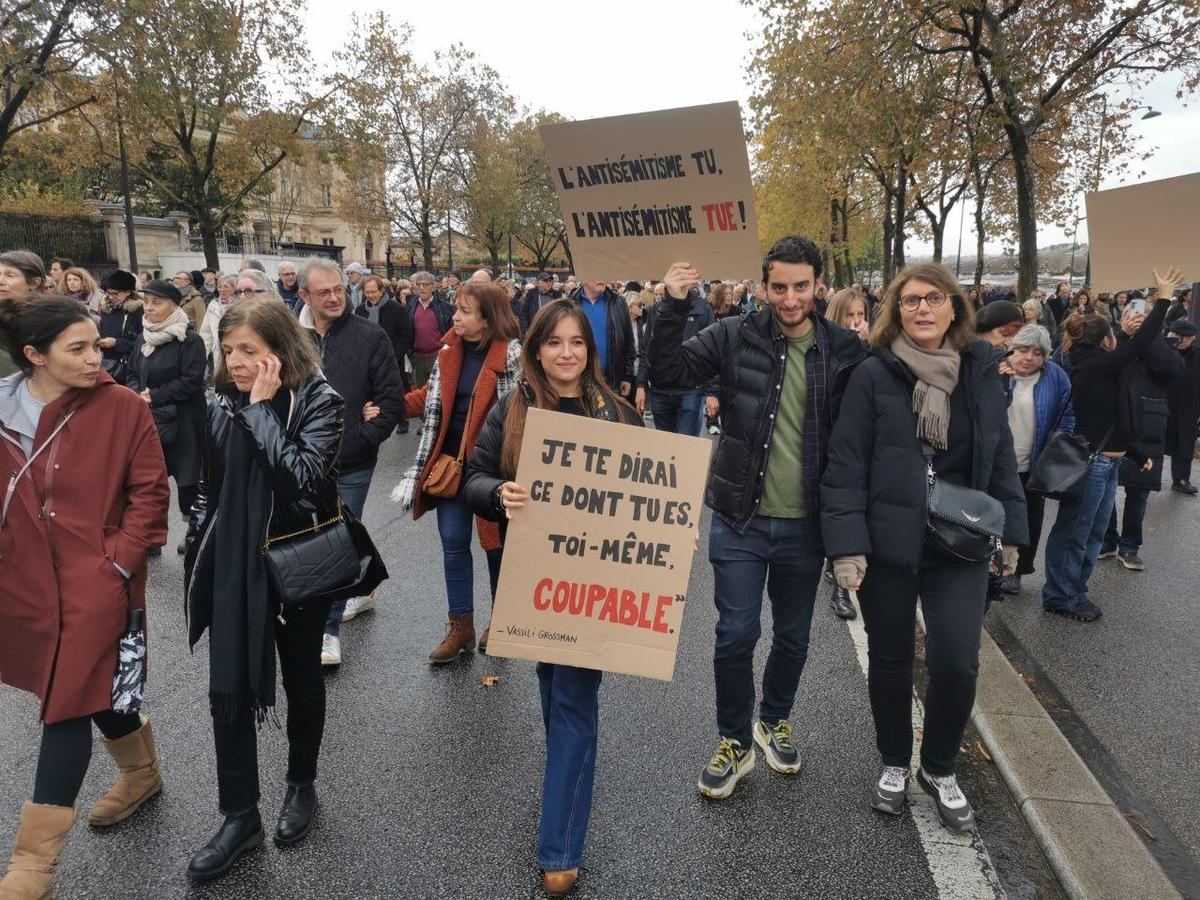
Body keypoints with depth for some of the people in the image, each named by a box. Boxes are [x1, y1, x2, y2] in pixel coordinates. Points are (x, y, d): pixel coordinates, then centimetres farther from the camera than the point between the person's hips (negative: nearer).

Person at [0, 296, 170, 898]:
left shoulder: (123, 407, -10)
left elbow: (150, 491, -8)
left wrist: (120, 559, -13)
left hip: (96, 578, -4)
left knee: (67, 702, -1)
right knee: (93, 687, 19)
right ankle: (142, 771, 45)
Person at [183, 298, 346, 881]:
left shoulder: (318, 402, -13)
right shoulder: (222, 403, 1)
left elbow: (304, 478, -29)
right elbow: (209, 489, 11)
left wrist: (263, 407, -25)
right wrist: (196, 560, 12)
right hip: (233, 568, 4)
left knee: (301, 680, 14)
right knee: (227, 692, 5)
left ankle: (301, 786, 36)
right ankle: (239, 816, 21)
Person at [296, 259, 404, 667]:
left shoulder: (370, 336, -8)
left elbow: (392, 399, -8)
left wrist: (363, 439, -14)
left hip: (351, 463, -4)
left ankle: (329, 631, 10)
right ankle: (360, 591, 44)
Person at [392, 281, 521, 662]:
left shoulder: (511, 355, -14)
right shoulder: (449, 350, 4)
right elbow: (431, 399, 13)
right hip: (451, 460, 6)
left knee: (496, 542, 11)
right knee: (453, 542, 9)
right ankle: (460, 627, 22)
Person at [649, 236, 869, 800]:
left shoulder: (844, 351, -2)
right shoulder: (734, 338, -5)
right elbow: (666, 373, -13)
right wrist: (674, 307, -23)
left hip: (804, 525, 2)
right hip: (740, 521, -2)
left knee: (793, 637, 17)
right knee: (736, 636, 4)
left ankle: (774, 721, 43)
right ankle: (734, 742, 26)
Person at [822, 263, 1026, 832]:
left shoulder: (981, 372, 4)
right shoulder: (873, 375, -7)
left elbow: (1001, 458, 11)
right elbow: (845, 465, -9)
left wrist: (1010, 531, 9)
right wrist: (846, 544, -15)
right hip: (887, 544, -2)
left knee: (956, 661, -5)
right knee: (890, 661, 11)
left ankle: (940, 770, 23)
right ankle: (895, 764, 36)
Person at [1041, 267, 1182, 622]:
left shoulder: (1095, 368, 13)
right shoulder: (1094, 365, -15)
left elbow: (1111, 421, 19)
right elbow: (1140, 343, -17)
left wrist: (1137, 455, 22)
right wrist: (1164, 298, -9)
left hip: (1106, 462, 10)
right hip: (1090, 463, -10)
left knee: (1094, 532, 15)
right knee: (1073, 532, 0)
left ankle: (1075, 592, 24)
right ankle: (1059, 596, 10)